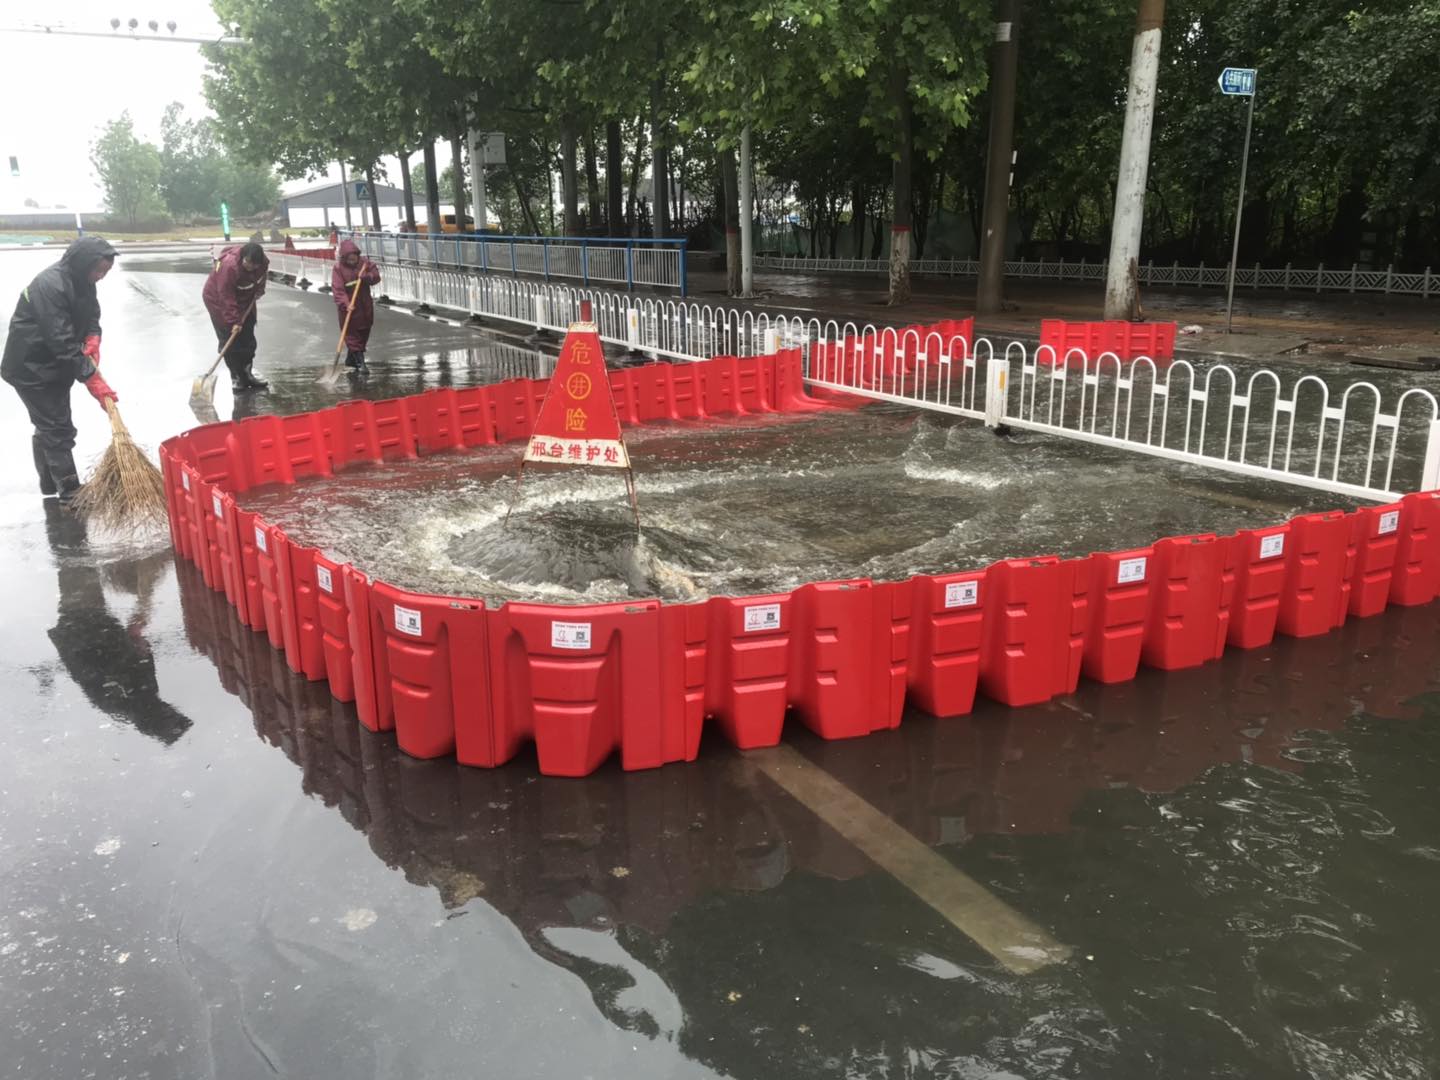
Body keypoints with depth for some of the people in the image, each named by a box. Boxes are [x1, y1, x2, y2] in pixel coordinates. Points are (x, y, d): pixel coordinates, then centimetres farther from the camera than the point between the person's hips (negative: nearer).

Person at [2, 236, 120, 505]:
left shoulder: (82, 281, 0)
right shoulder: (50, 286, -30)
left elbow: (92, 316, 8)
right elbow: (62, 343, -32)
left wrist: (92, 340, -15)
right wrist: (93, 380, -32)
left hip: (55, 365, 9)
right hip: (31, 368, -9)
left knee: (48, 426, 18)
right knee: (58, 429, -8)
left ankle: (51, 484, 31)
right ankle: (70, 494, -3)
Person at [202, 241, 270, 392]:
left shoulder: (263, 262, -17)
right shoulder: (229, 266, -37)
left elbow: (262, 276, 9)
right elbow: (226, 297, -34)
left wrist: (258, 291, -8)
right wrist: (234, 321, -35)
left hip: (245, 300, 7)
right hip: (219, 300, -6)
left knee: (248, 339, 8)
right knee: (230, 341, -9)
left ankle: (247, 373, 19)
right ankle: (236, 377, -2)